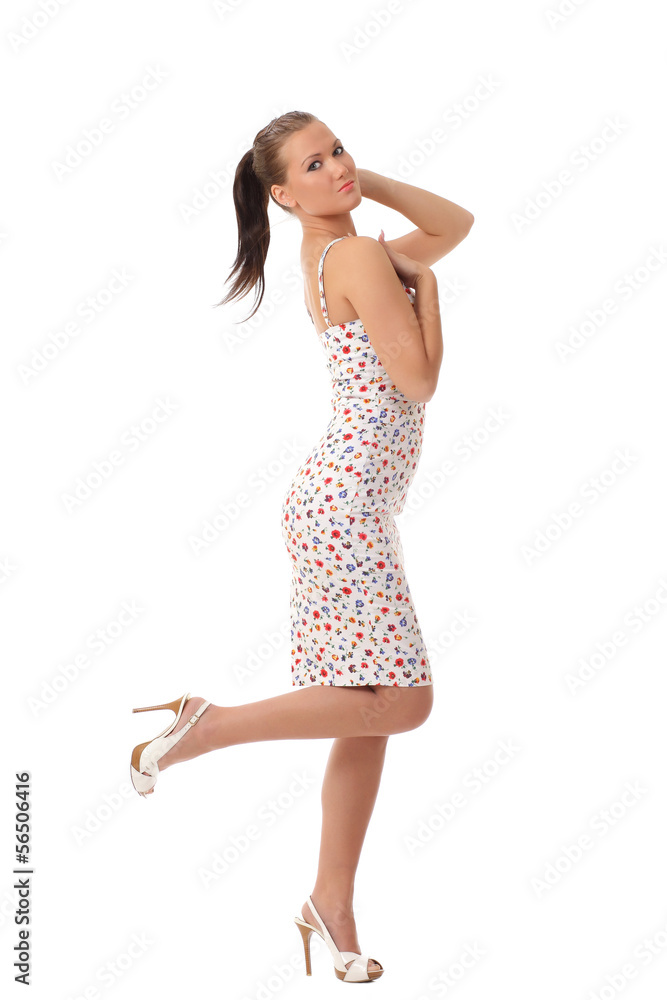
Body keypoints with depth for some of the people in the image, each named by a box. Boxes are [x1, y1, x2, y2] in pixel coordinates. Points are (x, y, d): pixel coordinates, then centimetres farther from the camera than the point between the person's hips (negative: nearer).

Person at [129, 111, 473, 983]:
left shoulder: (337, 255, 16)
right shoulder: (361, 257, -12)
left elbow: (456, 223, 25)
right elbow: (419, 379, -15)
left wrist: (365, 181, 15)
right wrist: (423, 278, -2)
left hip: (346, 500, 10)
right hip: (348, 500, -10)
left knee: (369, 713, 12)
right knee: (400, 700, -7)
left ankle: (333, 904, 20)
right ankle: (207, 726, -1)